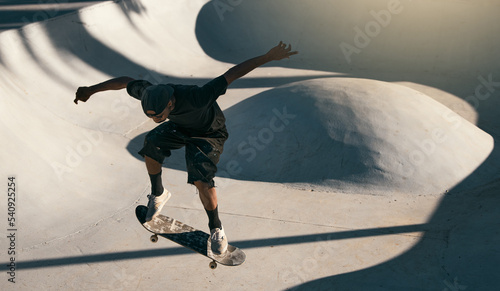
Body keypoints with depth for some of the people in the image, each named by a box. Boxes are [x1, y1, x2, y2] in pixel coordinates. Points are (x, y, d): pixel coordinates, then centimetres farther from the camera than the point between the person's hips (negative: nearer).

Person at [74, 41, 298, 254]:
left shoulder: (195, 98, -44)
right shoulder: (148, 93, -28)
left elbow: (232, 74, -41)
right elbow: (126, 81, -7)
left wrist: (269, 57, -42)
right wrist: (91, 90, 2)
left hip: (209, 134, -5)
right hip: (180, 127, 5)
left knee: (201, 181, -21)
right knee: (152, 143, -21)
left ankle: (216, 229, 4)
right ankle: (158, 194, 4)